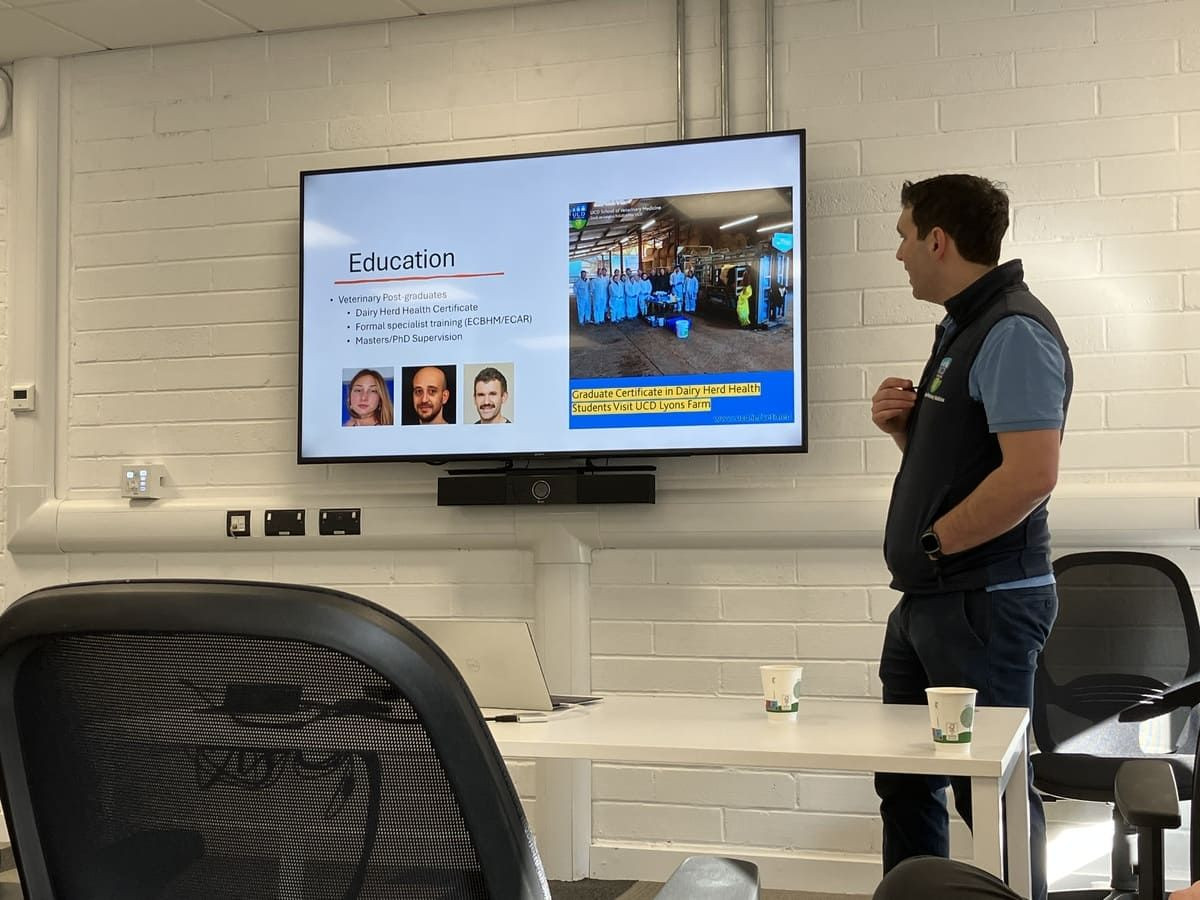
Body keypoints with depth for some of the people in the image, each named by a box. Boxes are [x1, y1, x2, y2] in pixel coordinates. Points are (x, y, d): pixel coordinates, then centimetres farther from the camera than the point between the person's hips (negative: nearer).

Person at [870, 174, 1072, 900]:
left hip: (984, 600, -10)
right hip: (930, 599, 10)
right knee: (906, 781, 15)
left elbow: (1031, 476, -27)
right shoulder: (964, 328, 15)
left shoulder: (1013, 332, -16)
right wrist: (905, 428, 3)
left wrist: (932, 543, -16)